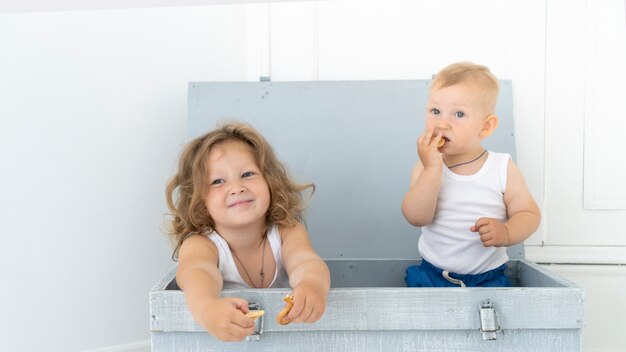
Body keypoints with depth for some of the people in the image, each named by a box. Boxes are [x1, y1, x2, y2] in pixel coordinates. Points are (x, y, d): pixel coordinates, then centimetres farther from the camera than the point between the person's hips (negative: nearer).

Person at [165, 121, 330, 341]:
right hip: (218, 342, 0)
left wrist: (313, 285, -52)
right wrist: (207, 308, -59)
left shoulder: (287, 233, -9)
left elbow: (305, 262, -28)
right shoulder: (200, 244, -15)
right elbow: (196, 272, -36)